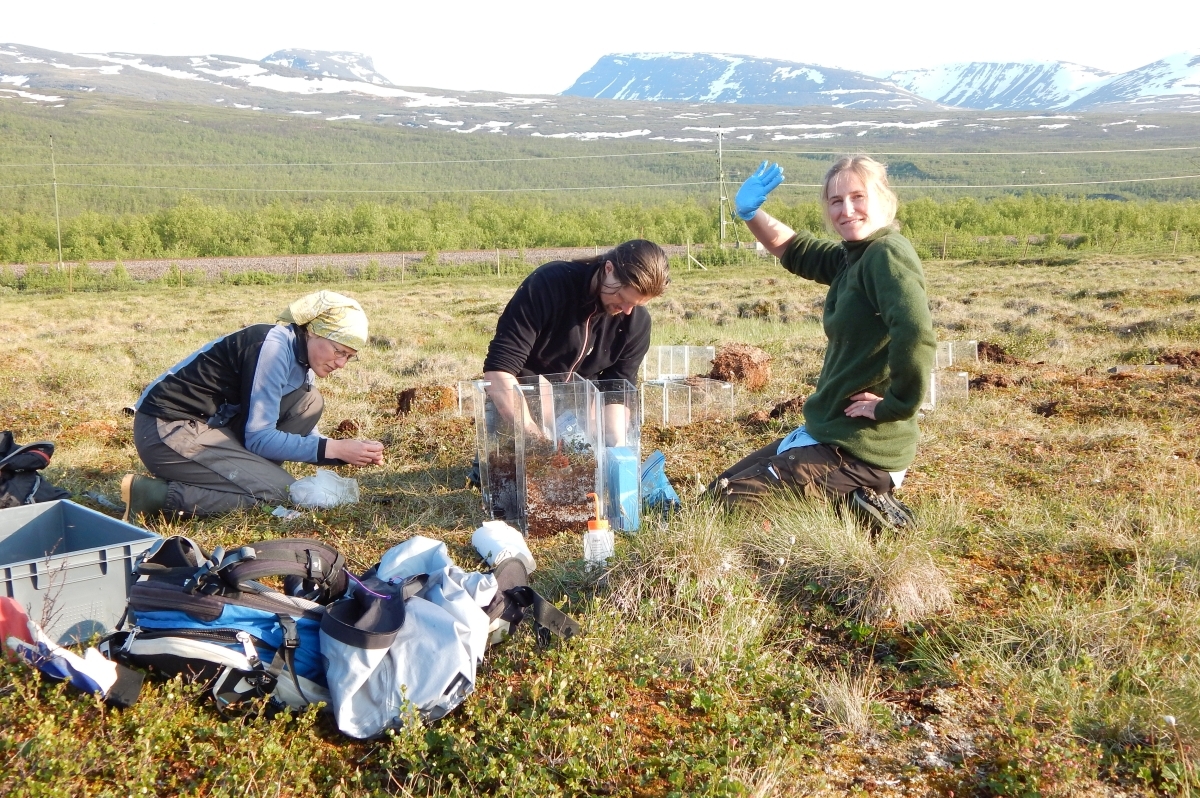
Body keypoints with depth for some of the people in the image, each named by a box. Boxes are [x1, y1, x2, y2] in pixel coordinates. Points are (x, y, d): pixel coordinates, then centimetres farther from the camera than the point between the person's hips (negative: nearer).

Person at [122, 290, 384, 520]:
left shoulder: (301, 356, 6)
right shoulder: (274, 347, -21)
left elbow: (303, 430, 11)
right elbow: (259, 437, -21)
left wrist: (351, 452, -6)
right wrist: (333, 449, -20)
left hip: (213, 424, 9)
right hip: (166, 430, -9)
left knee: (307, 402, -1)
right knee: (281, 491, -15)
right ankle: (152, 493, -12)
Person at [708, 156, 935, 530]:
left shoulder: (887, 253, -18)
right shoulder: (852, 257, 9)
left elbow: (915, 332, -34)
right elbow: (793, 250, 24)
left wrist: (896, 404, -24)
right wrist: (751, 212, 7)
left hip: (859, 451, -10)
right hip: (827, 432, 10)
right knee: (718, 489, 20)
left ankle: (856, 509, -4)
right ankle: (854, 499, 13)